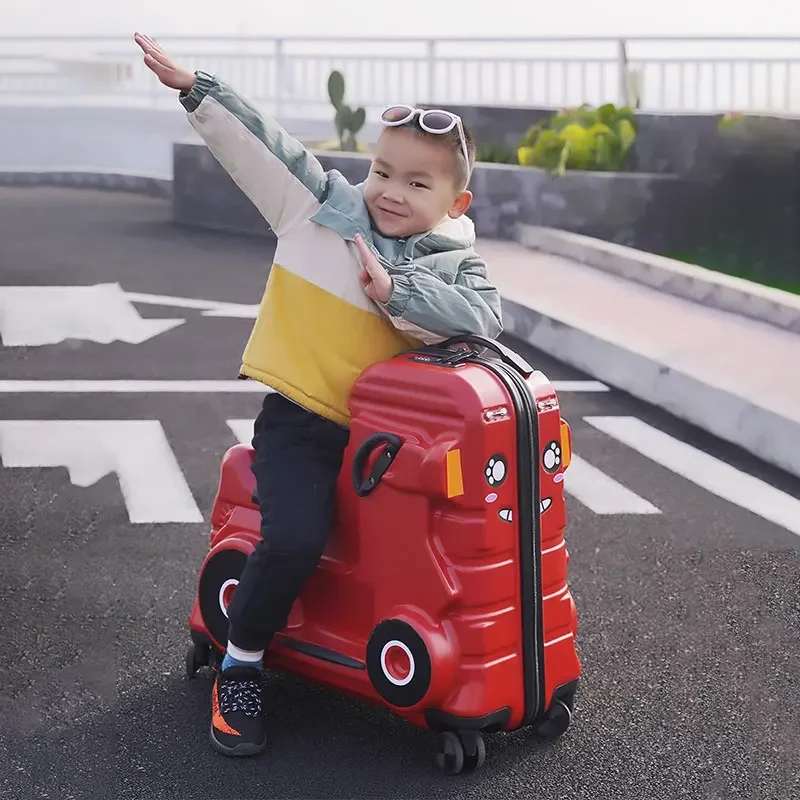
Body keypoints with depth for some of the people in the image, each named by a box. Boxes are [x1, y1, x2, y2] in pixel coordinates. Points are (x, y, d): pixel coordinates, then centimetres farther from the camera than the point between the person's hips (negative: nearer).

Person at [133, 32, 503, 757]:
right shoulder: (320, 207, 1)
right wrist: (195, 89, -5)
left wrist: (397, 292, -24)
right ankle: (240, 665, 1)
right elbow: (263, 146, 1)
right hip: (301, 421, -2)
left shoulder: (454, 262, 0)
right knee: (295, 541, -23)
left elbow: (484, 315, -19)